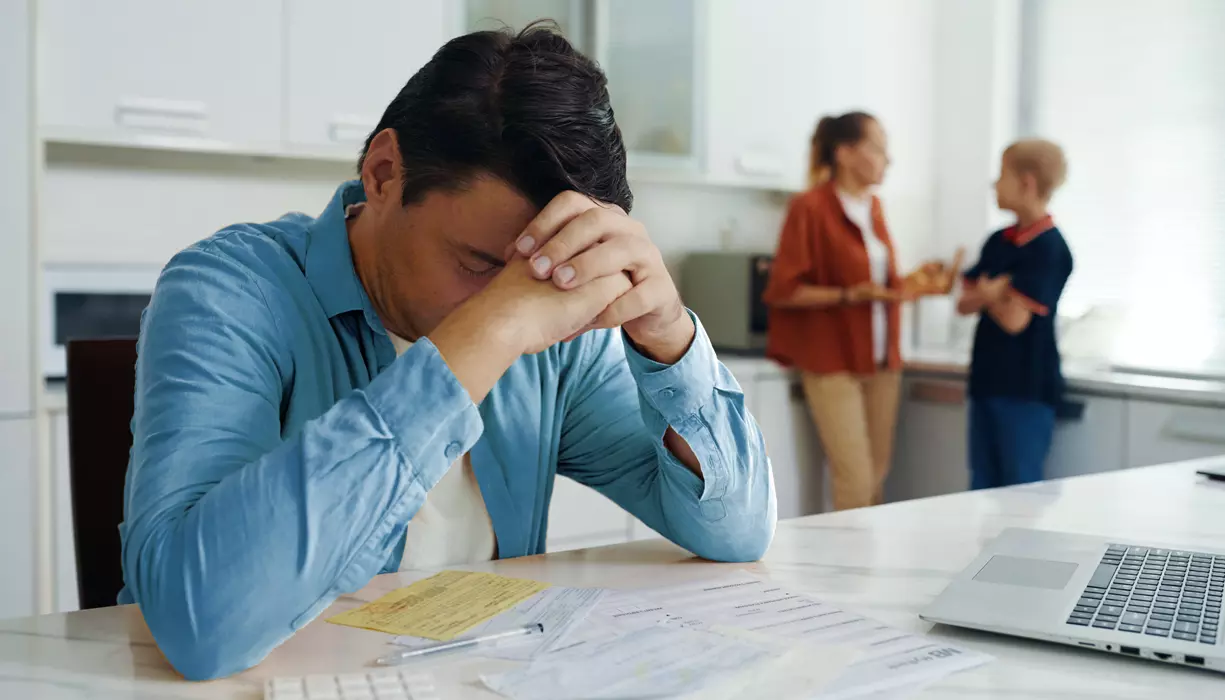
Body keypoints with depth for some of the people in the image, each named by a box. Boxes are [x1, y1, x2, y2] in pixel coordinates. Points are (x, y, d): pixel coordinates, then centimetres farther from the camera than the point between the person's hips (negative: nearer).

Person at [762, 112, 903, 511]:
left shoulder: (873, 207, 12)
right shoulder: (810, 208, -10)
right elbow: (782, 291, -12)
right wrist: (847, 296, -21)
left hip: (881, 360, 7)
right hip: (834, 361, -7)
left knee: (877, 481, 6)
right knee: (855, 484, -11)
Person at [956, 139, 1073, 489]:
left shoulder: (1049, 248, -14)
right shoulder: (998, 242, 9)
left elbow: (1014, 319, -19)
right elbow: (965, 303, 6)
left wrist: (987, 294, -1)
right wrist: (993, 293, -14)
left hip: (1026, 389, -8)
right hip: (988, 381, 8)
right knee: (983, 486, 12)